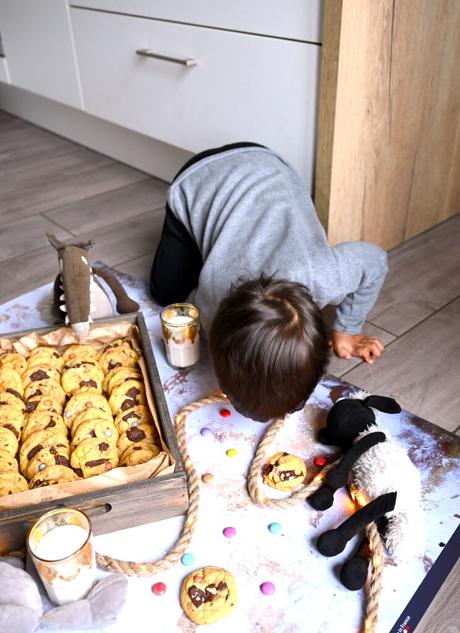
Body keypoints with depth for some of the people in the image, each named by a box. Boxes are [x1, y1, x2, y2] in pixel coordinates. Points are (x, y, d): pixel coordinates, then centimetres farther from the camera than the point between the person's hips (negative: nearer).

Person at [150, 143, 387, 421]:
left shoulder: (325, 276, -39)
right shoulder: (210, 302, -37)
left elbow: (376, 260, -17)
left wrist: (346, 330, -8)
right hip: (198, 182, -1)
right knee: (167, 293, 4)